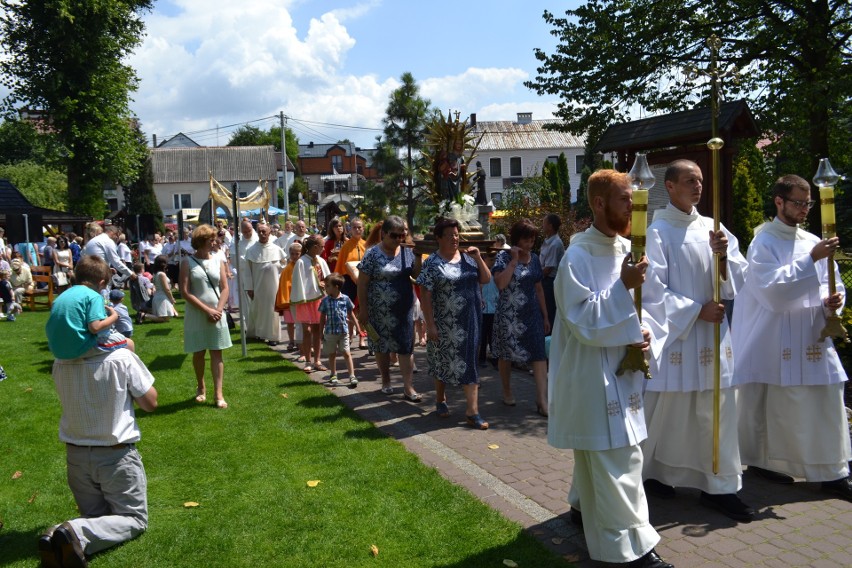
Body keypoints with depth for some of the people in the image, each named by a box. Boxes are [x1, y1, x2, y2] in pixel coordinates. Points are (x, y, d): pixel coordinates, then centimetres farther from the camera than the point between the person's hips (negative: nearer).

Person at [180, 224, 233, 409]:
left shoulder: (217, 262, 5)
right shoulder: (187, 262, -5)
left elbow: (224, 289, 4)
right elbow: (185, 292, -10)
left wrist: (218, 310, -11)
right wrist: (207, 310, -14)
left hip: (217, 315, 2)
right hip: (196, 315, -2)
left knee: (216, 353, 1)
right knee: (199, 353, 10)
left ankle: (218, 393, 2)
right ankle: (201, 388, 29)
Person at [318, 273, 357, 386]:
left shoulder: (345, 299, -5)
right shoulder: (325, 301, -3)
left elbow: (350, 314, 6)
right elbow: (322, 317, 4)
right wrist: (321, 332, 4)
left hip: (344, 331, -2)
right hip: (330, 332, 2)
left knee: (346, 353, -4)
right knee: (332, 354, 13)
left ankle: (352, 376, -3)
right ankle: (333, 374, 28)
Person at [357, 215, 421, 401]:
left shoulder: (407, 252, 3)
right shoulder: (372, 254, -8)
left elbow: (418, 276, 2)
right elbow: (362, 284, -8)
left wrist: (418, 258, -13)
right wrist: (363, 309, -10)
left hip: (404, 309, 3)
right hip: (380, 310, -3)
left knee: (406, 346, 2)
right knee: (381, 345, 11)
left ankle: (408, 387, 7)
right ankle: (386, 381, 29)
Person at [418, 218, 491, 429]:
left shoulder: (467, 257, 6)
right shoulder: (432, 263, -8)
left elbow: (486, 279, 6)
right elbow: (425, 295, -10)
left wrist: (478, 258, -8)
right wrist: (430, 325, -14)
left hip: (469, 322, 3)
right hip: (444, 323, -3)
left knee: (468, 362, 1)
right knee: (442, 361, 12)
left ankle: (472, 411, 2)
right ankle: (440, 400, 34)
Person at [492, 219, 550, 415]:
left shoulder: (534, 258, 7)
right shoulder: (503, 257, -6)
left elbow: (538, 289, 13)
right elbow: (500, 283, -22)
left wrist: (545, 316, 13)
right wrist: (514, 260, -18)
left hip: (532, 314, 4)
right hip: (508, 315, -4)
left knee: (539, 355, -6)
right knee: (505, 354, 10)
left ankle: (542, 400, -6)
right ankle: (507, 392, 30)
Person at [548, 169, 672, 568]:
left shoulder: (625, 249, 7)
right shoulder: (578, 258, -18)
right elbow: (583, 322, -22)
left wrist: (644, 332, -2)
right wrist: (622, 286, -28)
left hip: (620, 370, 9)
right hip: (593, 374, -9)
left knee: (597, 454, 23)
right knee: (618, 459, -4)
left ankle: (583, 506, 43)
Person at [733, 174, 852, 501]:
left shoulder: (813, 242, 10)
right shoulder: (763, 244, -6)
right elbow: (773, 289, -19)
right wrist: (811, 259, -23)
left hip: (813, 341, 5)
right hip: (774, 344, -5)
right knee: (769, 408, 4)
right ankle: (762, 461, 22)